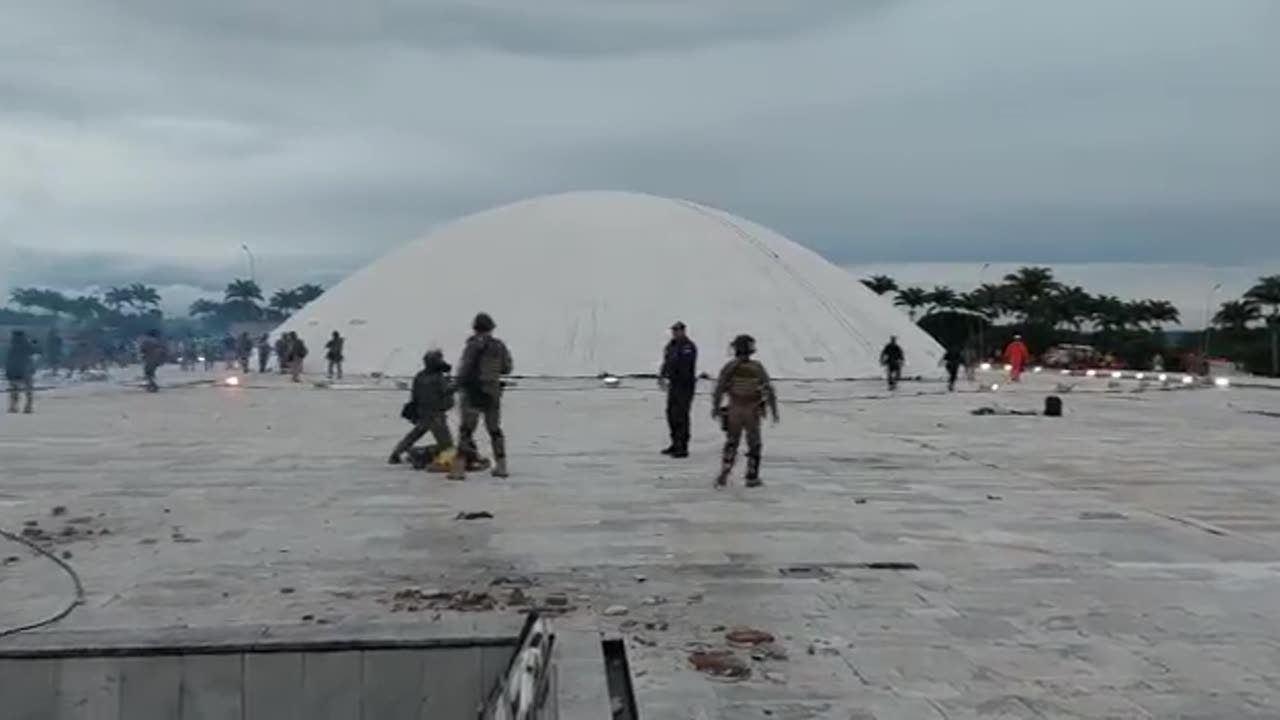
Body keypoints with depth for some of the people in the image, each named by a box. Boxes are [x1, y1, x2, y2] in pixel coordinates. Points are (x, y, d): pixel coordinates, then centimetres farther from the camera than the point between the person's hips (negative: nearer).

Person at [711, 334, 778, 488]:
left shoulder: (729, 367, -8)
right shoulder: (757, 367, -7)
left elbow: (719, 389, -9)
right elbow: (768, 390, -8)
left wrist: (715, 407, 2)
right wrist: (774, 410, 0)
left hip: (734, 410, 1)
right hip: (753, 411, -1)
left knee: (731, 443, 13)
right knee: (754, 444, 13)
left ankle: (724, 474, 0)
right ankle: (752, 478, 12)